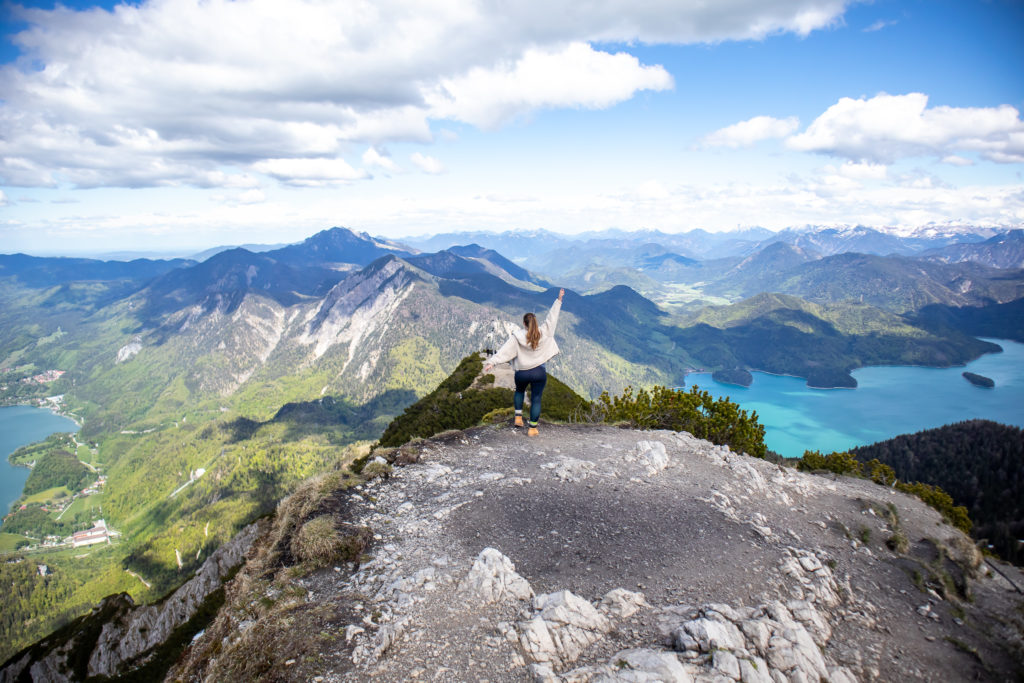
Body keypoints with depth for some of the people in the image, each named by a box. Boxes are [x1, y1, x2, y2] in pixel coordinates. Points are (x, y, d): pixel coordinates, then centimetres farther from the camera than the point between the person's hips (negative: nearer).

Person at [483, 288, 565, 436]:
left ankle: (518, 417, 21)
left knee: (519, 391, 29)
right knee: (536, 399, 7)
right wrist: (559, 300, 10)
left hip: (522, 373, 0)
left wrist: (492, 362, -19)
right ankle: (533, 428, 10)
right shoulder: (544, 333, -6)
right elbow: (551, 317, 2)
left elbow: (504, 350, -18)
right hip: (539, 372, 0)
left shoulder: (517, 337, -12)